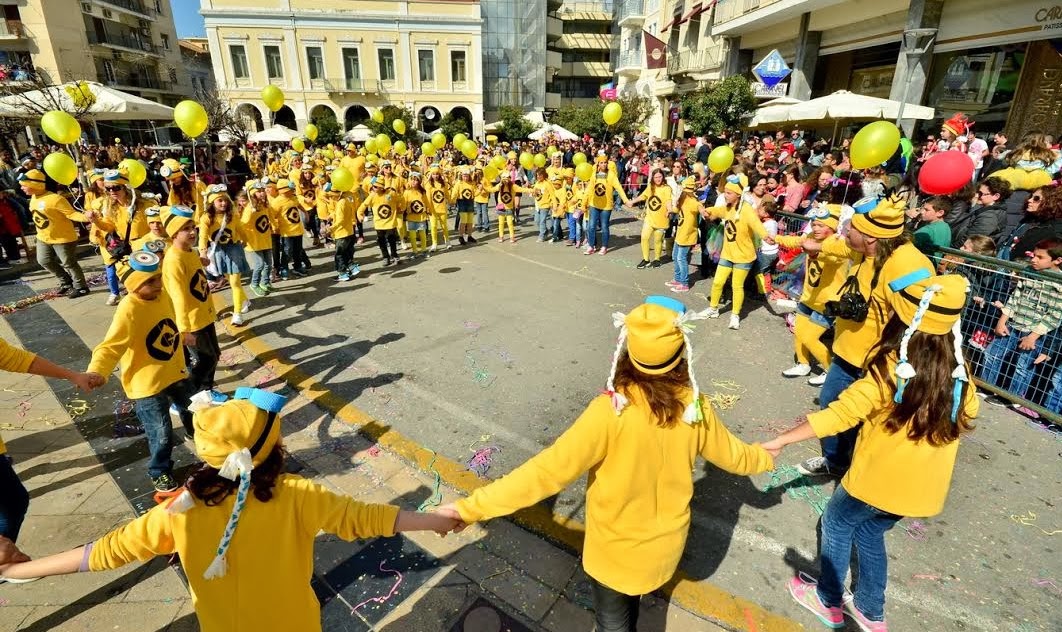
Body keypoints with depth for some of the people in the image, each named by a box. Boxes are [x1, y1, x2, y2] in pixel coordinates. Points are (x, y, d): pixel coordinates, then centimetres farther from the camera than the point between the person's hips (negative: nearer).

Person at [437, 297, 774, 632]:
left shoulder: (611, 411, -34)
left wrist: (472, 507, -30)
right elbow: (731, 454, 1)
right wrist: (762, 458, 24)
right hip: (666, 542, 5)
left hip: (618, 548, -5)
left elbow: (549, 470, -35)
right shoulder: (694, 406, -18)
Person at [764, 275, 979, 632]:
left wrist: (781, 441, -27)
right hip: (924, 485, 6)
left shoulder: (891, 370, -26)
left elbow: (840, 413, -30)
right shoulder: (957, 368, -6)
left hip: (880, 478, -6)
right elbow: (967, 413, 11)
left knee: (837, 524, 19)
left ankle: (829, 602, 34)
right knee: (869, 531, 26)